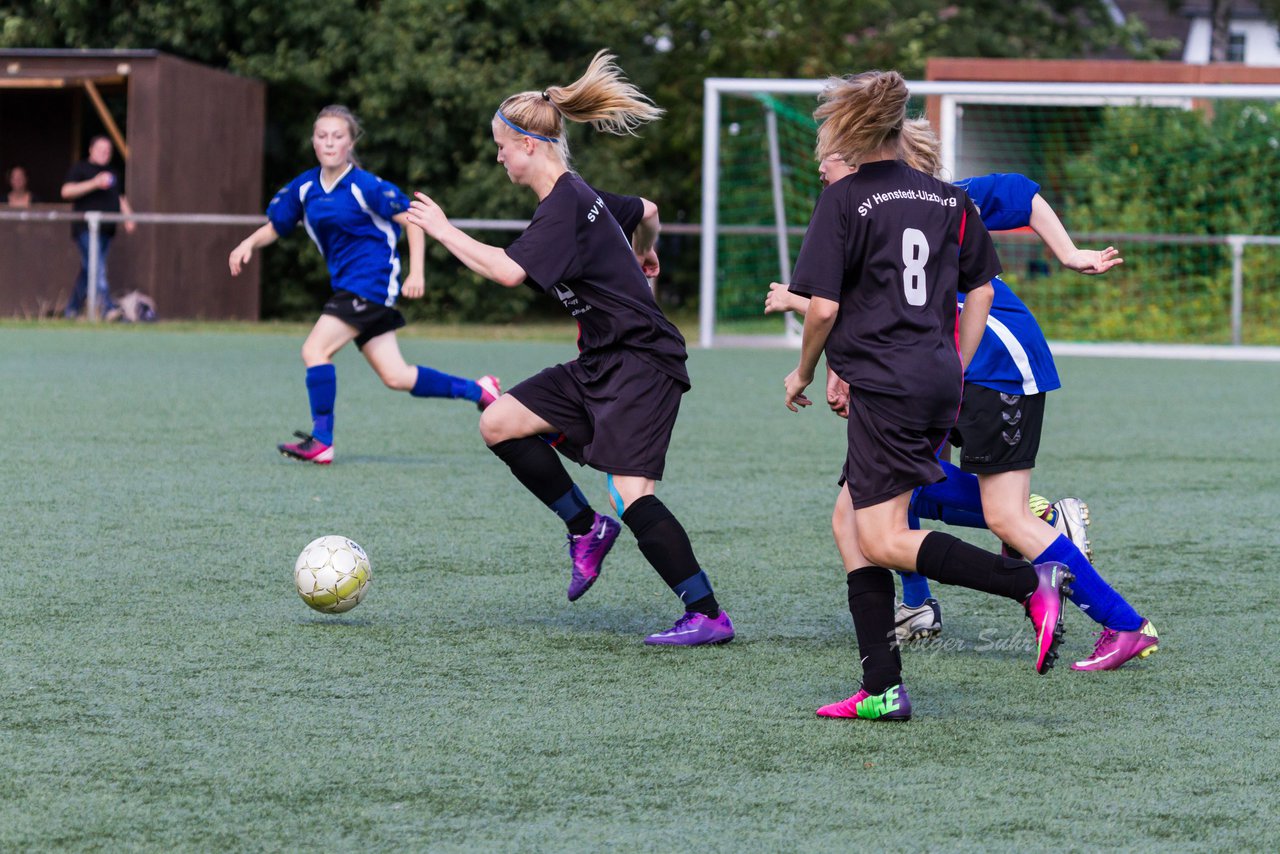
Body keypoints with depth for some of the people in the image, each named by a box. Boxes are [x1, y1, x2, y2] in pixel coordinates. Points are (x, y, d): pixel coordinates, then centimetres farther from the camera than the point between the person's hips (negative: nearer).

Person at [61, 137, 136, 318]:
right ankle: (108, 309, -27)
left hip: (106, 229, 7)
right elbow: (66, 191, -11)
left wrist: (128, 216, 12)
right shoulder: (80, 169, 1)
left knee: (88, 272, 8)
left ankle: (72, 310, 15)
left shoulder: (112, 173, 23)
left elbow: (120, 199, 29)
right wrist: (94, 183, -19)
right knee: (97, 269, -18)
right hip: (86, 227, -7)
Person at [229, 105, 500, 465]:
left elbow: (411, 220, -9)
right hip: (346, 284, 7)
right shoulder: (304, 188, 7)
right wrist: (249, 243, -4)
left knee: (316, 348, -18)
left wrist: (416, 273, -17)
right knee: (395, 377, 6)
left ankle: (321, 441, -12)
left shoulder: (365, 186, -12)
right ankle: (477, 390, 20)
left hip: (372, 281, -7)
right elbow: (274, 227, 17)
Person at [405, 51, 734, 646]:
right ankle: (587, 531, 13)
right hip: (601, 365, 10)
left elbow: (509, 270, -30)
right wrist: (643, 252, 51)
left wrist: (443, 231, -18)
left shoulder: (565, 206, -18)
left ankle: (708, 615, -13)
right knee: (499, 424, 4)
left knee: (629, 494, -18)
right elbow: (646, 211, 29)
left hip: (641, 363, -10)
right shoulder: (578, 197, 11)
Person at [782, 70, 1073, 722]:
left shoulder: (844, 200, -7)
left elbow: (823, 306, -10)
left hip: (884, 385, -8)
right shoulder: (949, 198, 12)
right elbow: (981, 290, 16)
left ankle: (1034, 583, -20)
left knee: (882, 540, -7)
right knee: (849, 522, 13)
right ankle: (881, 689, 5)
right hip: (939, 380, 8)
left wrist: (803, 373, 6)